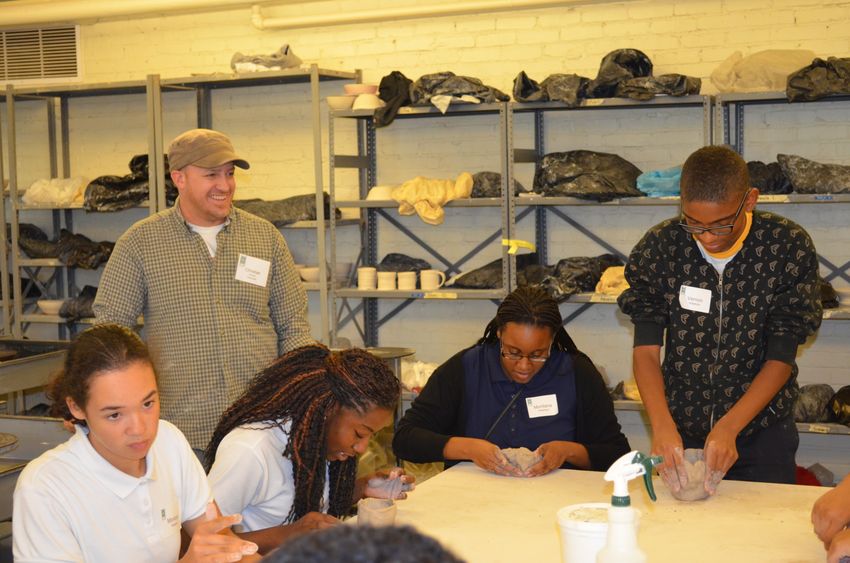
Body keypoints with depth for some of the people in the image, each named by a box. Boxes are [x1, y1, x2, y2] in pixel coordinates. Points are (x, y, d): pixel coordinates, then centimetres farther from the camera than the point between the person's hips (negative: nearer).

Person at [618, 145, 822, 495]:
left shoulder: (790, 248, -14)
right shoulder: (659, 247, -10)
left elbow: (781, 358, -13)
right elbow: (646, 350, -11)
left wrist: (729, 427, -24)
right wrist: (662, 425, -26)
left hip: (762, 430, -1)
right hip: (681, 431, 2)